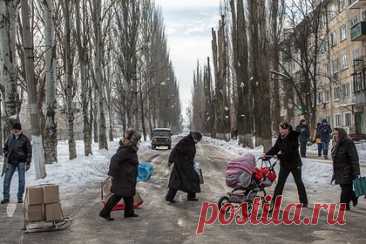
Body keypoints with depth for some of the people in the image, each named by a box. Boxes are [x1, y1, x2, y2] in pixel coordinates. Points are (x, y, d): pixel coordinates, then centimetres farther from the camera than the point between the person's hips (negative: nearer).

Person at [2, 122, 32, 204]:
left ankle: (20, 197, 8)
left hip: (21, 161, -4)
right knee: (7, 179, 2)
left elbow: (29, 151, -5)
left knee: (21, 180, -3)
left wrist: (28, 163, -8)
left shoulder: (25, 139, -7)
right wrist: (6, 156, 3)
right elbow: (5, 147, 19)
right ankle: (6, 197, 12)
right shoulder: (10, 137, 5)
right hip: (11, 162, 4)